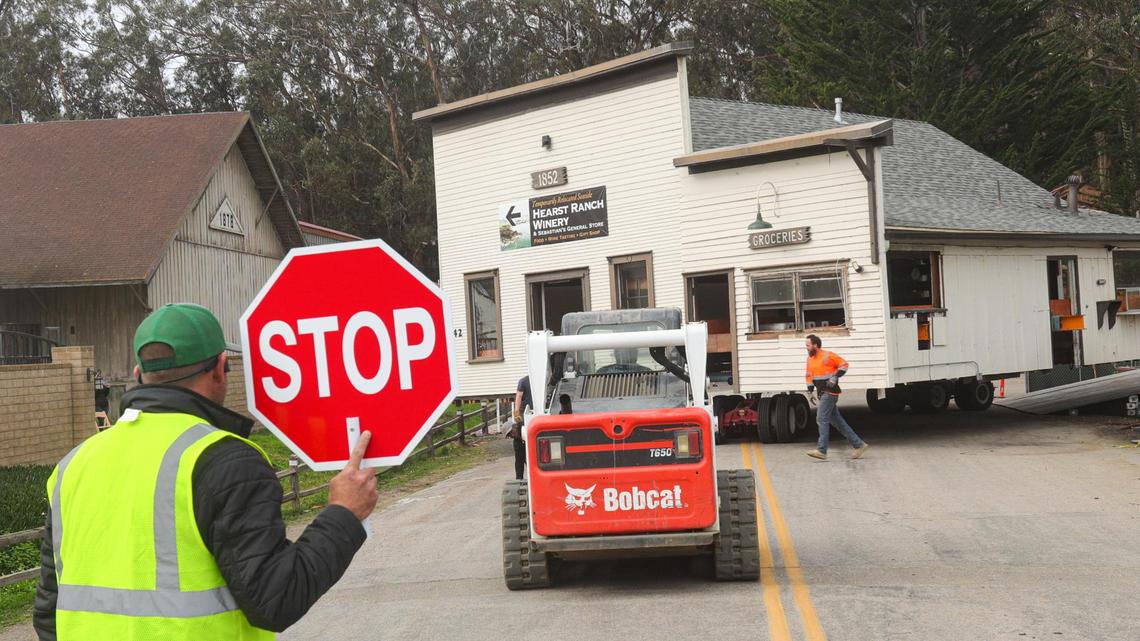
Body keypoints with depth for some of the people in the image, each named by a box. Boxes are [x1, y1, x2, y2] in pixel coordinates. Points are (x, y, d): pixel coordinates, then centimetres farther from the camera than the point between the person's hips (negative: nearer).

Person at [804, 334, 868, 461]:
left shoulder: (827, 356, -12)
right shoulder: (810, 358, 13)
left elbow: (844, 364, -8)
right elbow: (809, 376, 22)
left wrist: (835, 377, -17)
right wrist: (810, 391, 14)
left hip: (830, 392, -9)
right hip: (822, 393, 9)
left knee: (822, 419, -14)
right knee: (837, 421, 10)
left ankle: (821, 450, -15)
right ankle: (859, 444, 17)